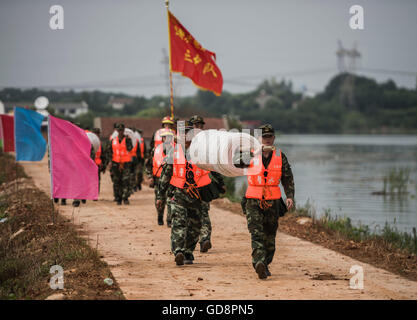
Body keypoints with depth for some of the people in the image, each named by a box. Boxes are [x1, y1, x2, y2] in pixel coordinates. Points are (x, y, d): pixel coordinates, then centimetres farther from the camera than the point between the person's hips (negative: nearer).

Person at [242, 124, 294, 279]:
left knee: (270, 236, 10)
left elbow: (288, 179, 8)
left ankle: (265, 265, 25)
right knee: (257, 233, -18)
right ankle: (259, 263, -31)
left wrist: (290, 196, -6)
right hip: (253, 201, -2)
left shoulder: (280, 157, 7)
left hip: (273, 202, 3)